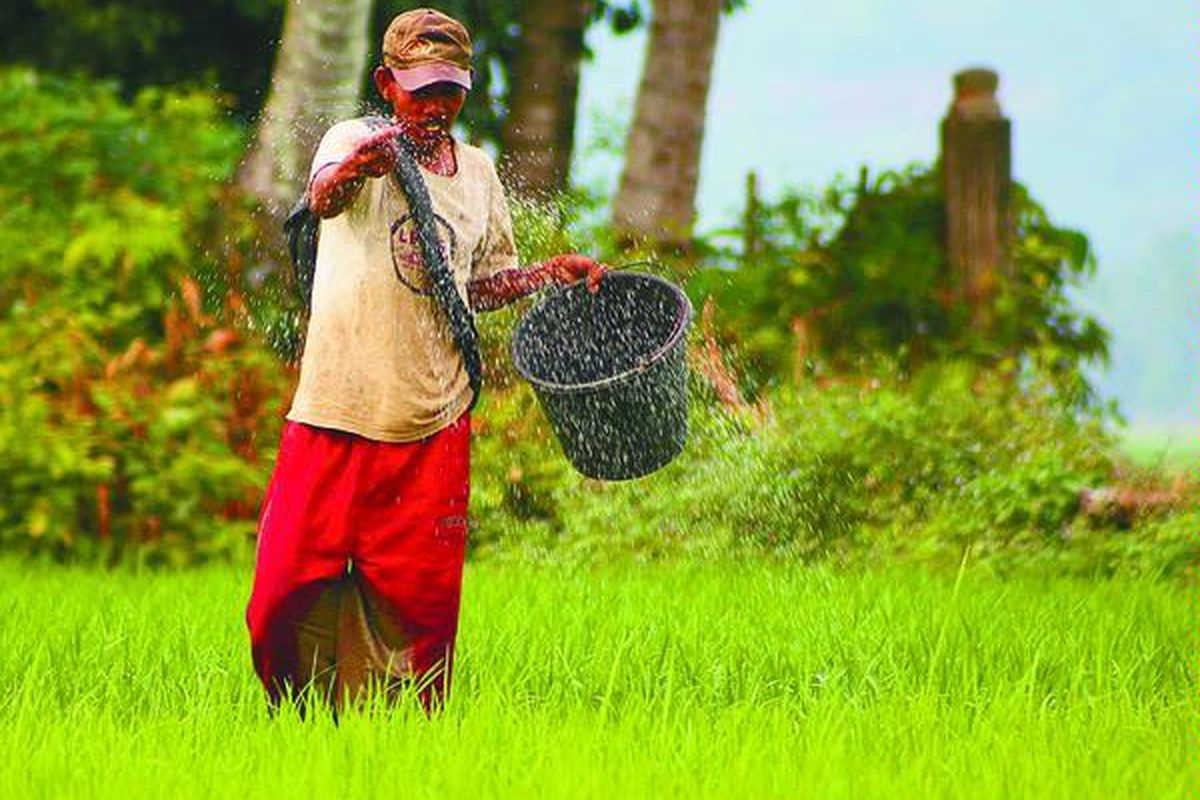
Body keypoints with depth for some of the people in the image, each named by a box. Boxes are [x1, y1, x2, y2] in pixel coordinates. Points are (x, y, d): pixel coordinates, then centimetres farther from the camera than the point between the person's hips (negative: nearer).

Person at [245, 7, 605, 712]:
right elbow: (322, 198, -25)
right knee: (289, 590, -6)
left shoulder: (478, 172, 14)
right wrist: (358, 166, -47)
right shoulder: (356, 141, -1)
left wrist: (554, 274, 11)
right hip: (335, 415, -3)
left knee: (420, 602, 2)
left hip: (433, 425, 3)